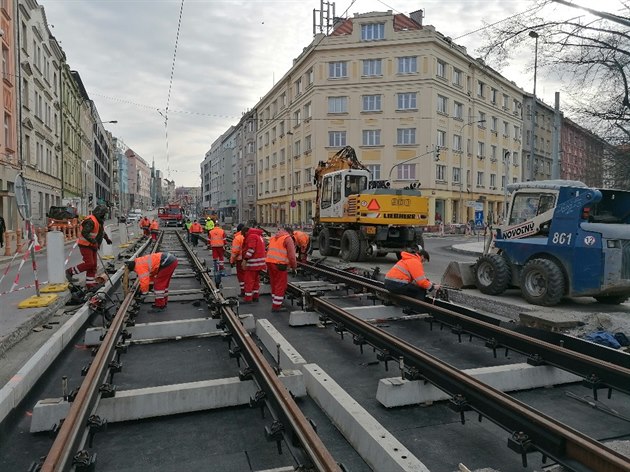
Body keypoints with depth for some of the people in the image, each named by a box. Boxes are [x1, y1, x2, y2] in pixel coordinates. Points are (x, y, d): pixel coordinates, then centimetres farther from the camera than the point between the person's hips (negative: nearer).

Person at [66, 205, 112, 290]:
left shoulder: (99, 221, 13)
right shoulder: (90, 221, -20)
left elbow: (102, 231, 33)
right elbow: (84, 233, -31)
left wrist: (107, 238, 26)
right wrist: (94, 241, -37)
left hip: (92, 246, 10)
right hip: (85, 245, -10)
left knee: (93, 265, 8)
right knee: (89, 263, -14)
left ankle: (90, 284, 14)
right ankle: (70, 271, 5)